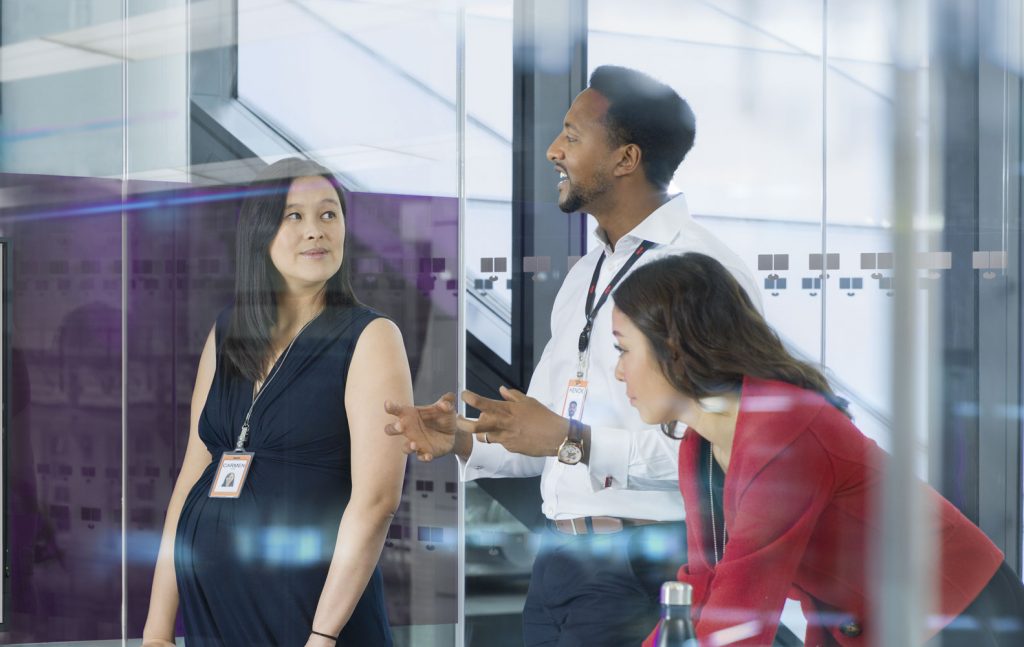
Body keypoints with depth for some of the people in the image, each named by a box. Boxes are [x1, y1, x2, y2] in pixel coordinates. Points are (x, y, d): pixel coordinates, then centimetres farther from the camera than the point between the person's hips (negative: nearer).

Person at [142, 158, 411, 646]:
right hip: (208, 601, 5)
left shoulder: (369, 339, -5)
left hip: (310, 604, -5)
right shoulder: (225, 337, 9)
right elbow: (192, 478, 8)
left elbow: (376, 500, -13)